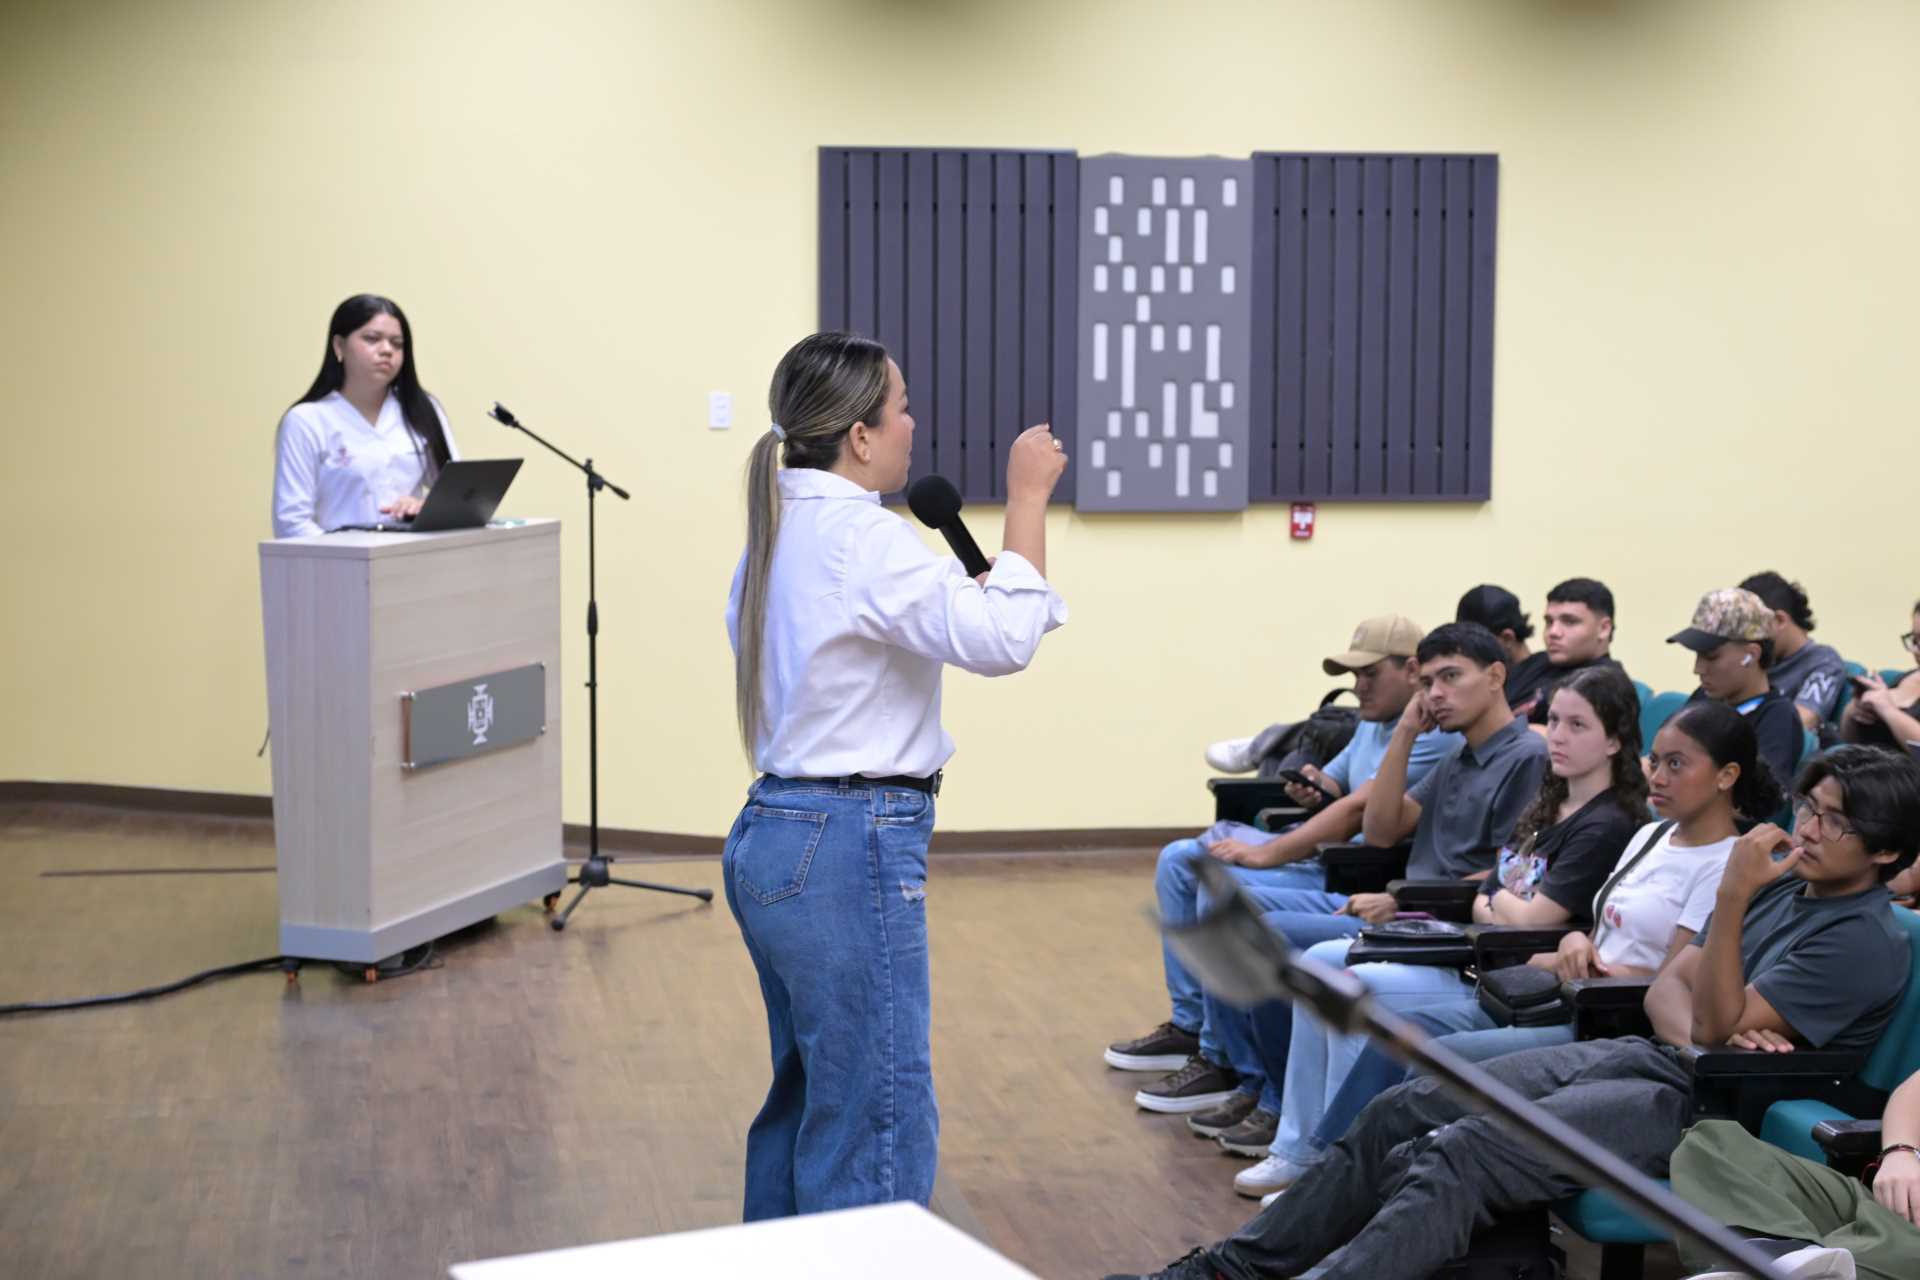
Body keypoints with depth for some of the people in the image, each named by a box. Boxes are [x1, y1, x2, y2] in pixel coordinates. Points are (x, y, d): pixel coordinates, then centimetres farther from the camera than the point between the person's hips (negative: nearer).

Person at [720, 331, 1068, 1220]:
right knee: (878, 1126, -4)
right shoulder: (860, 536, -17)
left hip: (772, 839, 10)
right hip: (850, 852, -10)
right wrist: (1028, 498, -15)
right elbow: (1003, 638, -23)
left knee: (806, 1099, 19)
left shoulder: (781, 529, 12)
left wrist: (960, 586, 11)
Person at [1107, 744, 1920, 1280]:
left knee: (1457, 1157, -26)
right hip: (1641, 1053, 9)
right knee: (1403, 1113, -4)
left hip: (1699, 1104, -8)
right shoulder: (1782, 881, 17)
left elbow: (1720, 1028, -15)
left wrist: (1732, 902, -24)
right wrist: (1702, 1031, -8)